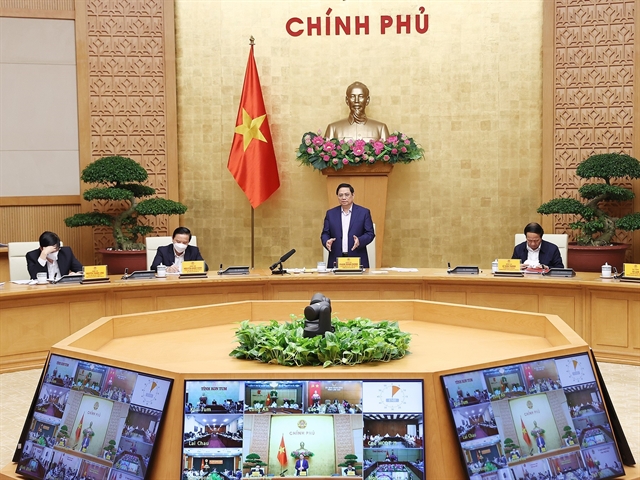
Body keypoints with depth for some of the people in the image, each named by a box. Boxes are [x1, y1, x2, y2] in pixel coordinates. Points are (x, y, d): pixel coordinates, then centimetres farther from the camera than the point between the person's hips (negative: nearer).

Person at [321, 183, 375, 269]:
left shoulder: (364, 212, 4)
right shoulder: (330, 213, 10)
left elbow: (370, 234, 1)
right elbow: (325, 233, 10)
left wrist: (359, 241, -19)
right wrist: (326, 241, -13)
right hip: (336, 260, 2)